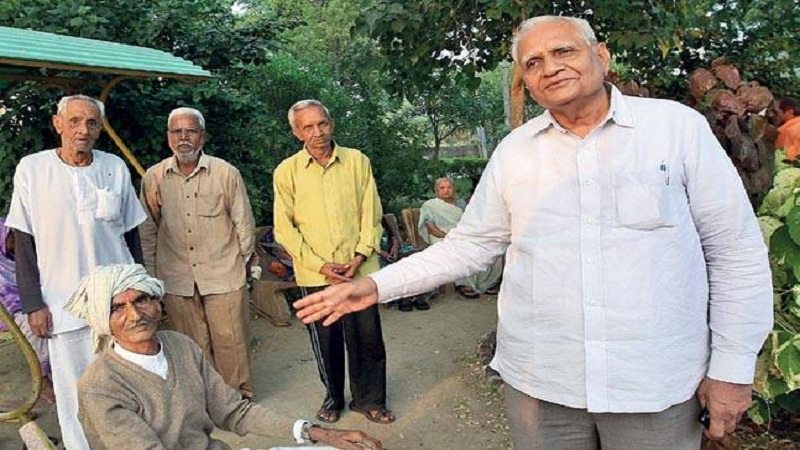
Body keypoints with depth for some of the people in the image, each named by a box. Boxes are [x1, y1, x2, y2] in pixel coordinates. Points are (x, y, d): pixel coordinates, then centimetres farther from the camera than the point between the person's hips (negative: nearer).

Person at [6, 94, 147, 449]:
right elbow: (24, 242, 0)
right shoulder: (32, 169, -2)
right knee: (75, 392, 6)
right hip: (64, 303, -1)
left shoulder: (116, 168, 2)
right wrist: (33, 303, -3)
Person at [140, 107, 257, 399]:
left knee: (230, 341, 5)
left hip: (223, 274, -2)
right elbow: (148, 230, 10)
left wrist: (244, 261, 8)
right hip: (176, 278, 2)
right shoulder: (153, 178, 2)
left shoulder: (226, 173, -4)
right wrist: (151, 273, 11)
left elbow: (244, 222, 3)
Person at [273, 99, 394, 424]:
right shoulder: (286, 172, -1)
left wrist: (360, 256, -9)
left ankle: (369, 399, 25)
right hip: (315, 274, 0)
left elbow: (371, 214, 3)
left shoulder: (357, 161, 1)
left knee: (367, 336, 6)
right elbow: (285, 229, -1)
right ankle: (333, 397, 32)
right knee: (325, 340, 11)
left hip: (359, 269, 1)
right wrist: (320, 265, -9)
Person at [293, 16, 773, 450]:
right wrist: (379, 285, -2)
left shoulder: (679, 127, -4)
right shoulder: (513, 151, 3)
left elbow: (737, 251, -1)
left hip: (659, 386, -1)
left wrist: (733, 365, -3)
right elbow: (470, 244, 6)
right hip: (539, 381, 2)